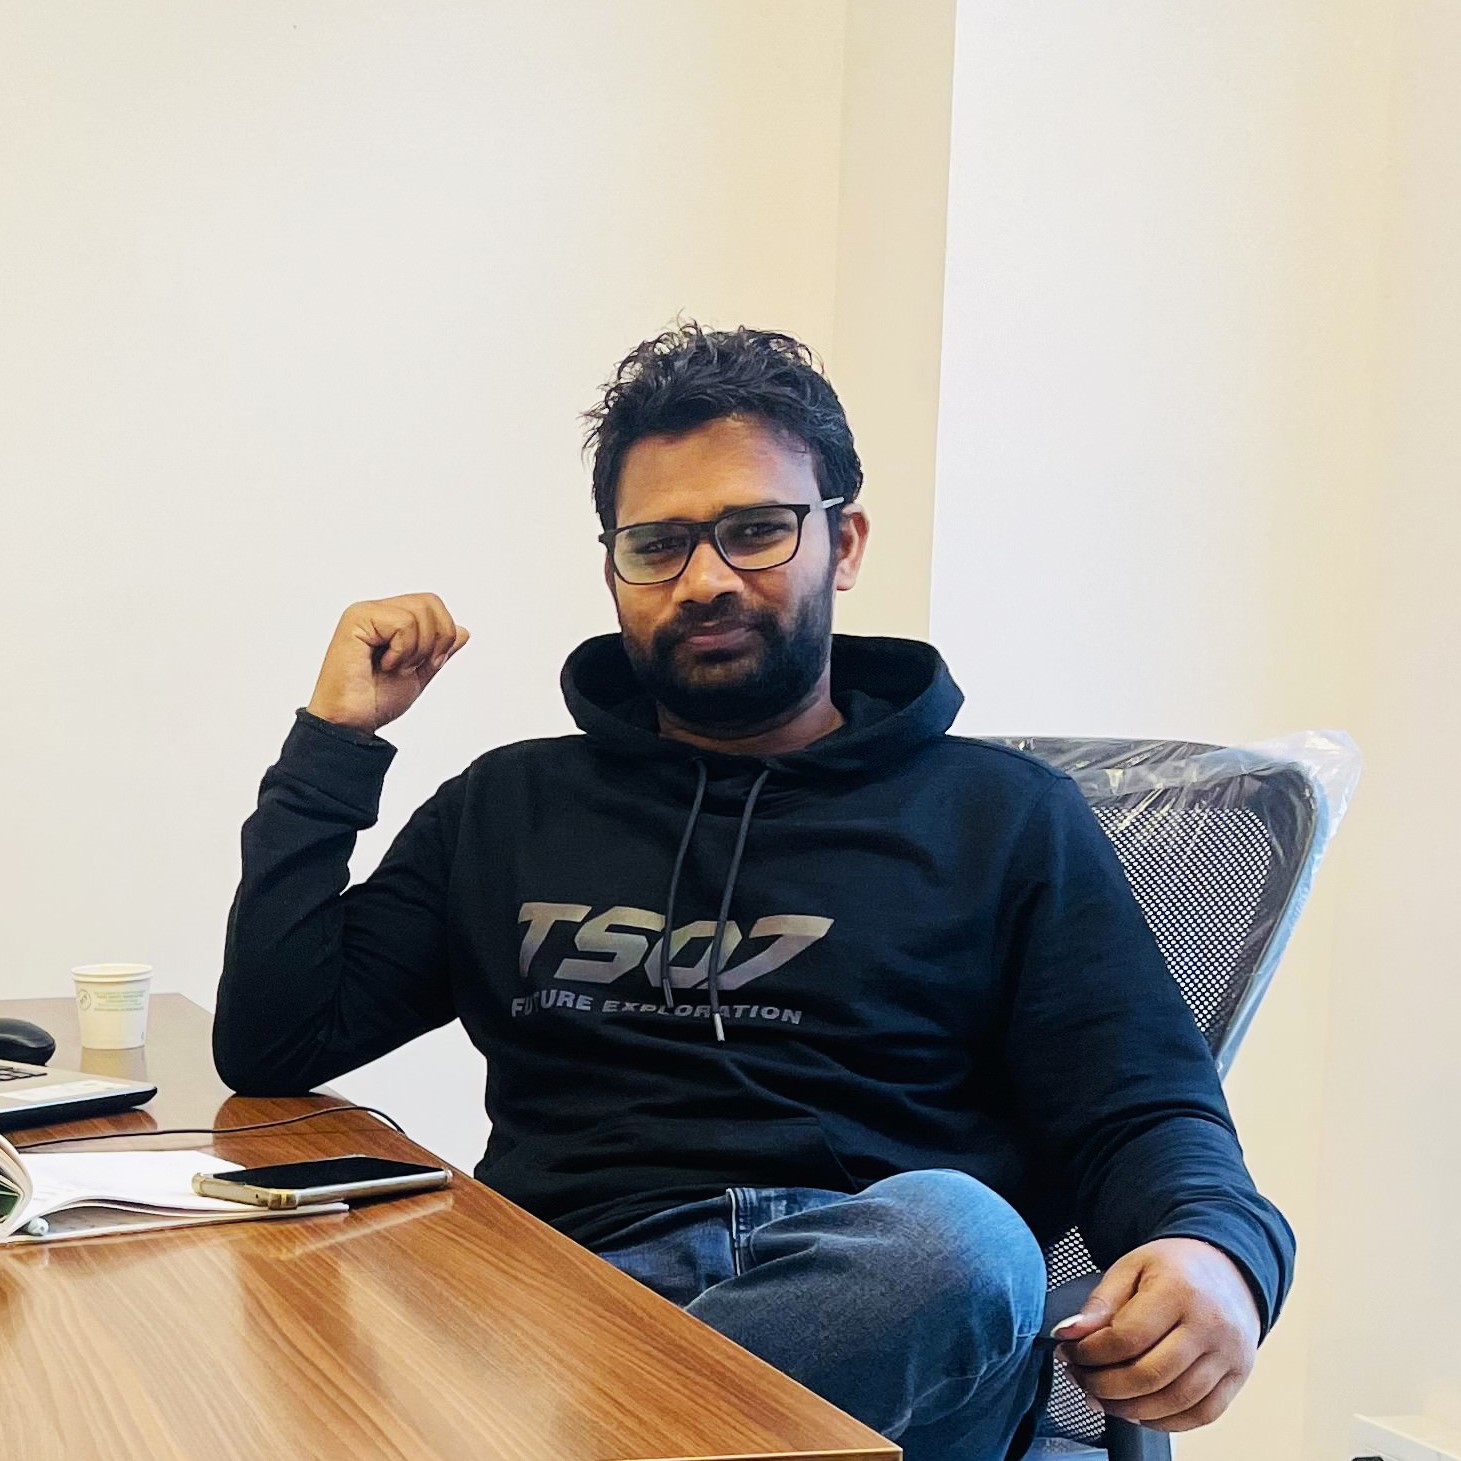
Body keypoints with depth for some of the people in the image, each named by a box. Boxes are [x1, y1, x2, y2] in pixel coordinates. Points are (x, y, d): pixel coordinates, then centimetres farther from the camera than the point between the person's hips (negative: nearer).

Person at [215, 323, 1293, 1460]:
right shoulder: (510, 808, 23)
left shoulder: (1006, 816, 17)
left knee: (954, 1233, -37)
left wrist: (1218, 1256, -16)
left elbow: (1148, 1115, 8)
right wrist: (333, 743, 15)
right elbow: (271, 1050, 19)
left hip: (894, 1316, 1)